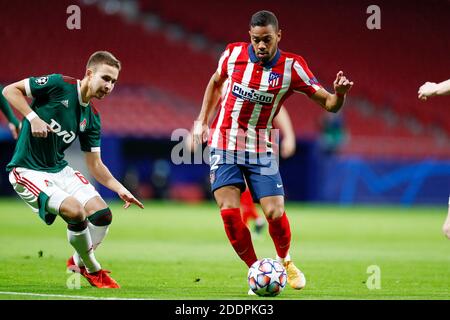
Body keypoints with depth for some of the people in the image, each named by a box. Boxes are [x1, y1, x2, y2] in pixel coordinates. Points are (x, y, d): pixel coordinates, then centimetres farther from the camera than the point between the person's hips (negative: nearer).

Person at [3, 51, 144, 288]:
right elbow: (10, 90, -11)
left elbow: (95, 164, 10)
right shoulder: (58, 85, -13)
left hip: (59, 169, 7)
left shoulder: (91, 118, 6)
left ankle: (78, 263, 24)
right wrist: (33, 118, -24)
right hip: (28, 170, -7)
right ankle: (93, 270, 0)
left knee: (102, 214, -4)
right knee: (75, 211, -25)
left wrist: (120, 189, -3)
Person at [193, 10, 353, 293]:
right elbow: (216, 82, 15)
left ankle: (285, 262, 21)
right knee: (229, 212, -13)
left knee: (275, 213, -10)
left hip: (261, 150, -1)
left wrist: (339, 94, -35)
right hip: (225, 145, 1)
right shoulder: (234, 54, -7)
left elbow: (328, 103, -13)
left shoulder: (292, 66, -12)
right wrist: (202, 121, 10)